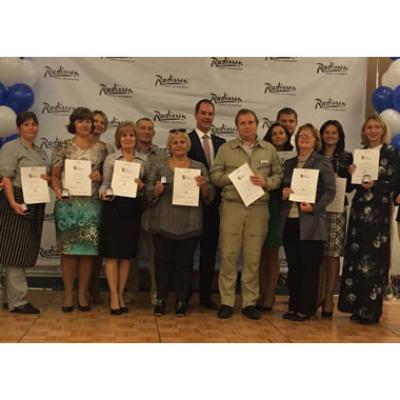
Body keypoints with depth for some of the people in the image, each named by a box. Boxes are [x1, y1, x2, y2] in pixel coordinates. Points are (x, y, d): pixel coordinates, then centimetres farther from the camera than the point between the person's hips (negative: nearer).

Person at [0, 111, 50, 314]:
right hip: (18, 202, -8)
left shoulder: (41, 152, 20)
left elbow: (48, 176, 26)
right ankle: (18, 301, -1)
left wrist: (48, 178, 1)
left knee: (25, 252, 10)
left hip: (36, 205, 8)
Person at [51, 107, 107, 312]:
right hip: (68, 204, -1)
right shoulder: (63, 147, 4)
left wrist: (100, 177, -7)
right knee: (68, 249, 1)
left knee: (88, 250, 3)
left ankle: (82, 294, 15)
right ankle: (68, 294, 12)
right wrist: (58, 191, -15)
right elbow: (55, 175, 3)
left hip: (92, 205, 2)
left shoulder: (101, 148, 9)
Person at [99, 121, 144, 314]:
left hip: (132, 209, 2)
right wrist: (103, 193, -17)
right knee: (112, 254, -1)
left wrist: (141, 187, -9)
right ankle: (114, 296, 7)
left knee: (126, 255, 8)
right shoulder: (111, 159, 3)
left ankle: (120, 295, 18)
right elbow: (105, 184, 3)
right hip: (113, 207, -2)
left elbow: (146, 188, 12)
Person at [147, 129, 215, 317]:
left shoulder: (199, 167, 9)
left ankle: (181, 301, 13)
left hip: (189, 226, 0)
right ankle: (160, 300, 13)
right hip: (163, 224, 0)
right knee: (163, 262, 3)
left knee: (184, 263, 4)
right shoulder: (159, 167, 8)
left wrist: (203, 186, -13)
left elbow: (209, 196, 7)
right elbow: (148, 191, 5)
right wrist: (156, 191, -15)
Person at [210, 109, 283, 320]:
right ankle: (226, 301, 10)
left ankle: (250, 302, 15)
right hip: (232, 206, -1)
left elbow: (279, 175, 8)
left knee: (253, 257, 5)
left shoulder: (270, 150, 9)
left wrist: (266, 182, -11)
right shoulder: (225, 148, 7)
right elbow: (215, 175, 4)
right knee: (228, 255, 1)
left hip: (259, 208, 1)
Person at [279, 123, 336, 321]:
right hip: (289, 221, 5)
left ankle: (306, 309, 8)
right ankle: (294, 306, 18)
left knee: (309, 268, 0)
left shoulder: (323, 162, 2)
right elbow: (282, 186, 21)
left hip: (311, 222, -5)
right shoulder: (289, 163, 16)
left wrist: (314, 207, -17)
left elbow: (330, 190, -4)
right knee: (293, 266, 9)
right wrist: (283, 192, -2)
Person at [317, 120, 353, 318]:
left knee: (333, 254, -1)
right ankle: (318, 294, 15)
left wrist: (340, 179, -11)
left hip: (336, 209, -1)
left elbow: (350, 185, 7)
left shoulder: (347, 157, 10)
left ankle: (329, 298, 7)